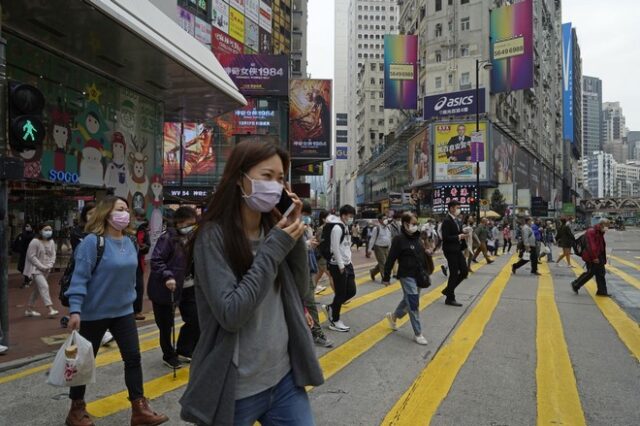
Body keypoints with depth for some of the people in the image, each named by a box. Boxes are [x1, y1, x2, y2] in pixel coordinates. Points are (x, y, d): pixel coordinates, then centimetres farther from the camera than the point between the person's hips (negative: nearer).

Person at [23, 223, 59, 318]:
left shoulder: (51, 242, 4)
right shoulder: (35, 242, -14)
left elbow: (53, 255, 7)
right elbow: (31, 256, -15)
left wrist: (49, 266, -10)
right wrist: (42, 266, -18)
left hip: (46, 270, 7)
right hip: (36, 269, -7)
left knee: (38, 289, 14)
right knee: (44, 286, -19)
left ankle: (29, 309, 28)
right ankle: (50, 310, -24)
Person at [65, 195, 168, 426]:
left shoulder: (128, 243, 3)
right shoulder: (92, 241, -17)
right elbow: (79, 277, -19)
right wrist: (75, 310, -24)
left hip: (124, 312, 6)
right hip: (94, 313, -6)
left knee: (133, 357, 5)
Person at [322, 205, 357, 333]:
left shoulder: (345, 227, 13)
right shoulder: (337, 228, -17)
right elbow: (335, 248, -21)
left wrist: (348, 262, 12)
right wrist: (341, 266, -19)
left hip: (347, 264, 9)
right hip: (338, 266, -9)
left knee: (351, 291, 9)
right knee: (341, 293, -1)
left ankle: (330, 308, 26)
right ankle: (334, 322, 13)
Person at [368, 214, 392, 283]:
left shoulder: (388, 228, 10)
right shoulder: (376, 228, -11)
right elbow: (372, 239, -10)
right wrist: (369, 249, -11)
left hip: (386, 248, 7)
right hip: (379, 248, -7)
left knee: (386, 263, 12)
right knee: (383, 263, -7)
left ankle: (372, 271, 32)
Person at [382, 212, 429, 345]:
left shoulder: (417, 238, 8)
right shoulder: (399, 240, -15)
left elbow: (423, 256, 16)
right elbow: (390, 259, -14)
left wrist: (425, 272, 14)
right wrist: (386, 277, -12)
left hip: (418, 276, 8)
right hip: (407, 276, -8)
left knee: (408, 300, 19)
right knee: (413, 304, -5)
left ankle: (393, 316, 43)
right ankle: (418, 334, 5)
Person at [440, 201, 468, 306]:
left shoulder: (457, 220, 13)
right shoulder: (447, 221, -15)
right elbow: (445, 238, -22)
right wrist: (458, 237, -20)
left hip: (458, 250, 9)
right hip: (450, 250, -9)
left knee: (464, 272, 9)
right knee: (454, 274, -1)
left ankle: (448, 290, 22)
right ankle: (450, 298, 12)